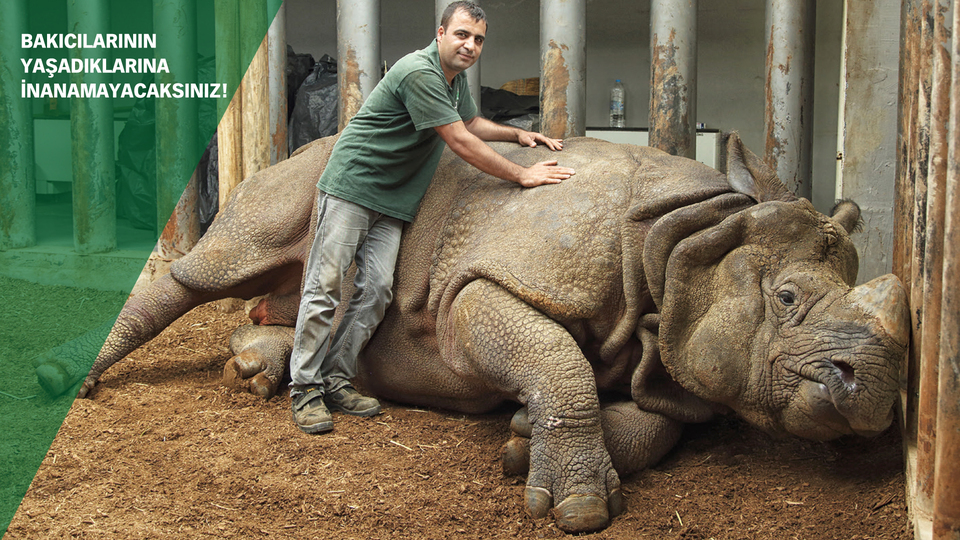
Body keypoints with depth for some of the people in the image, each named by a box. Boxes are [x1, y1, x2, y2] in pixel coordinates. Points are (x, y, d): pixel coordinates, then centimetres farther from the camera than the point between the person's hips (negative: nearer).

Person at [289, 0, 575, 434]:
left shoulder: (456, 78, 10)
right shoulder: (419, 73, -21)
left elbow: (471, 123, 31)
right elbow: (461, 144, -21)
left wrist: (518, 134, 15)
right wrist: (523, 176, -15)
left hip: (392, 201, 9)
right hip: (352, 185, -9)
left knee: (376, 291, -1)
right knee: (324, 286, -7)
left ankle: (336, 380, 8)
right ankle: (305, 388, -2)